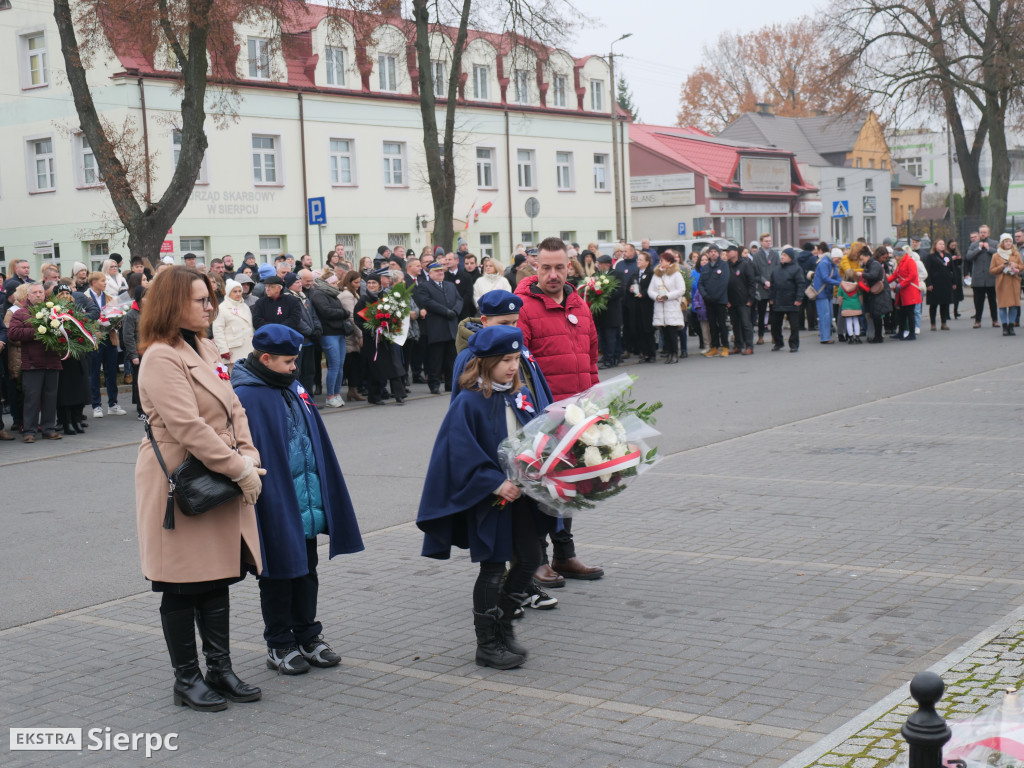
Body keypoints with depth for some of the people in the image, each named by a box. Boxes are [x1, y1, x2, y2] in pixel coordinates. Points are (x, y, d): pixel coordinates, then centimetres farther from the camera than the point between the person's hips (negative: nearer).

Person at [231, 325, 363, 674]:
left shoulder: (294, 389, 9)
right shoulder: (245, 397, -14)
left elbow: (317, 444, 16)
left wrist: (323, 499, 16)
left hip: (306, 506, 7)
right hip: (275, 509, -7)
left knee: (306, 573, 16)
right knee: (278, 578, 6)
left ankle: (308, 637, 28)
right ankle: (279, 646, 18)